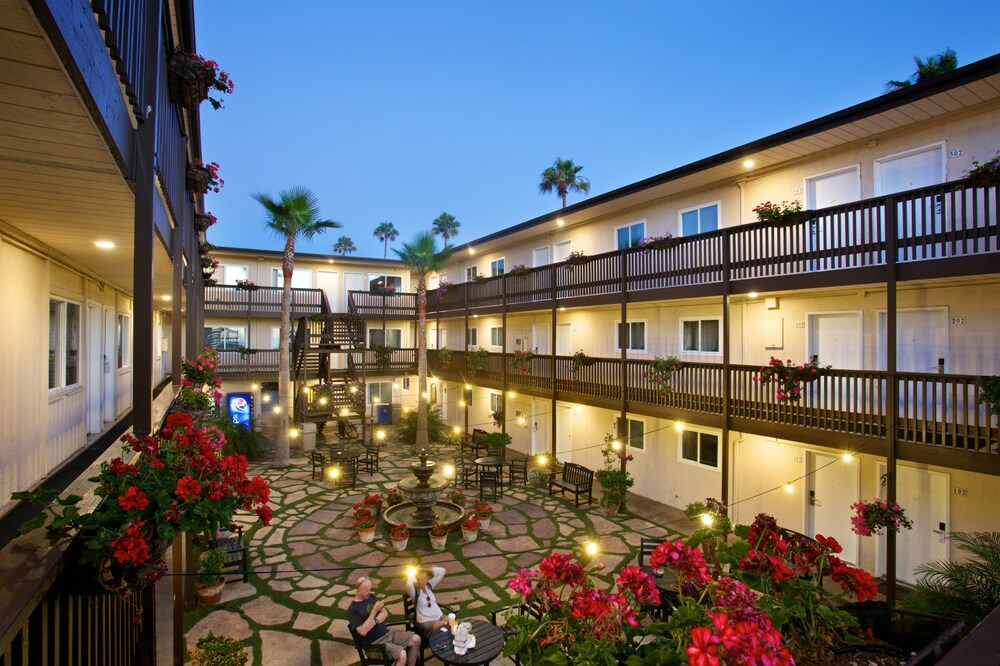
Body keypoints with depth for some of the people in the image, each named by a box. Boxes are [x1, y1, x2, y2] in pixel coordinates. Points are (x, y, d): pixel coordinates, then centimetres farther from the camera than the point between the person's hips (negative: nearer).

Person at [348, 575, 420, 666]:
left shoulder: (371, 597, 8)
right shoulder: (352, 609, -14)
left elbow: (385, 613, 7)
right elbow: (363, 631, -23)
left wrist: (375, 621, -13)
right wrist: (375, 610, -24)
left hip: (387, 633, 7)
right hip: (374, 643, -7)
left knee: (416, 639, -6)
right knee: (402, 654, -29)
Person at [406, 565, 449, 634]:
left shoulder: (429, 585, 5)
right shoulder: (414, 591, -12)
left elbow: (442, 571, 2)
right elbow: (409, 584, -37)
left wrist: (425, 569, -6)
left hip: (439, 616, 6)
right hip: (426, 622, -6)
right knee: (442, 626, -31)